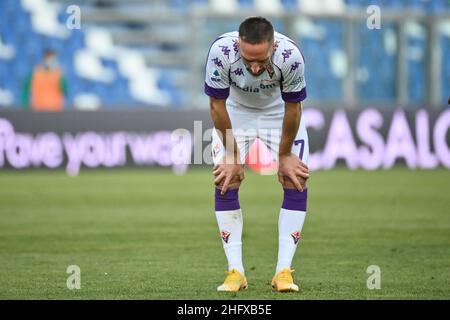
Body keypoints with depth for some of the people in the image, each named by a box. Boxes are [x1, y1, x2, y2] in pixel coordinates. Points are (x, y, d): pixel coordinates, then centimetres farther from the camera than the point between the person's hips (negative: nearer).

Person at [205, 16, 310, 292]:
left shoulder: (290, 56, -38)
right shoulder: (221, 51, -38)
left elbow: (292, 109, -21)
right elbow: (217, 105, -21)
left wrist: (285, 155, -10)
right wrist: (233, 156, -14)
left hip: (279, 111, 0)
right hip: (235, 110, 0)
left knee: (296, 180, -11)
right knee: (225, 181, -12)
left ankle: (284, 271, -6)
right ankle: (235, 272, -7)